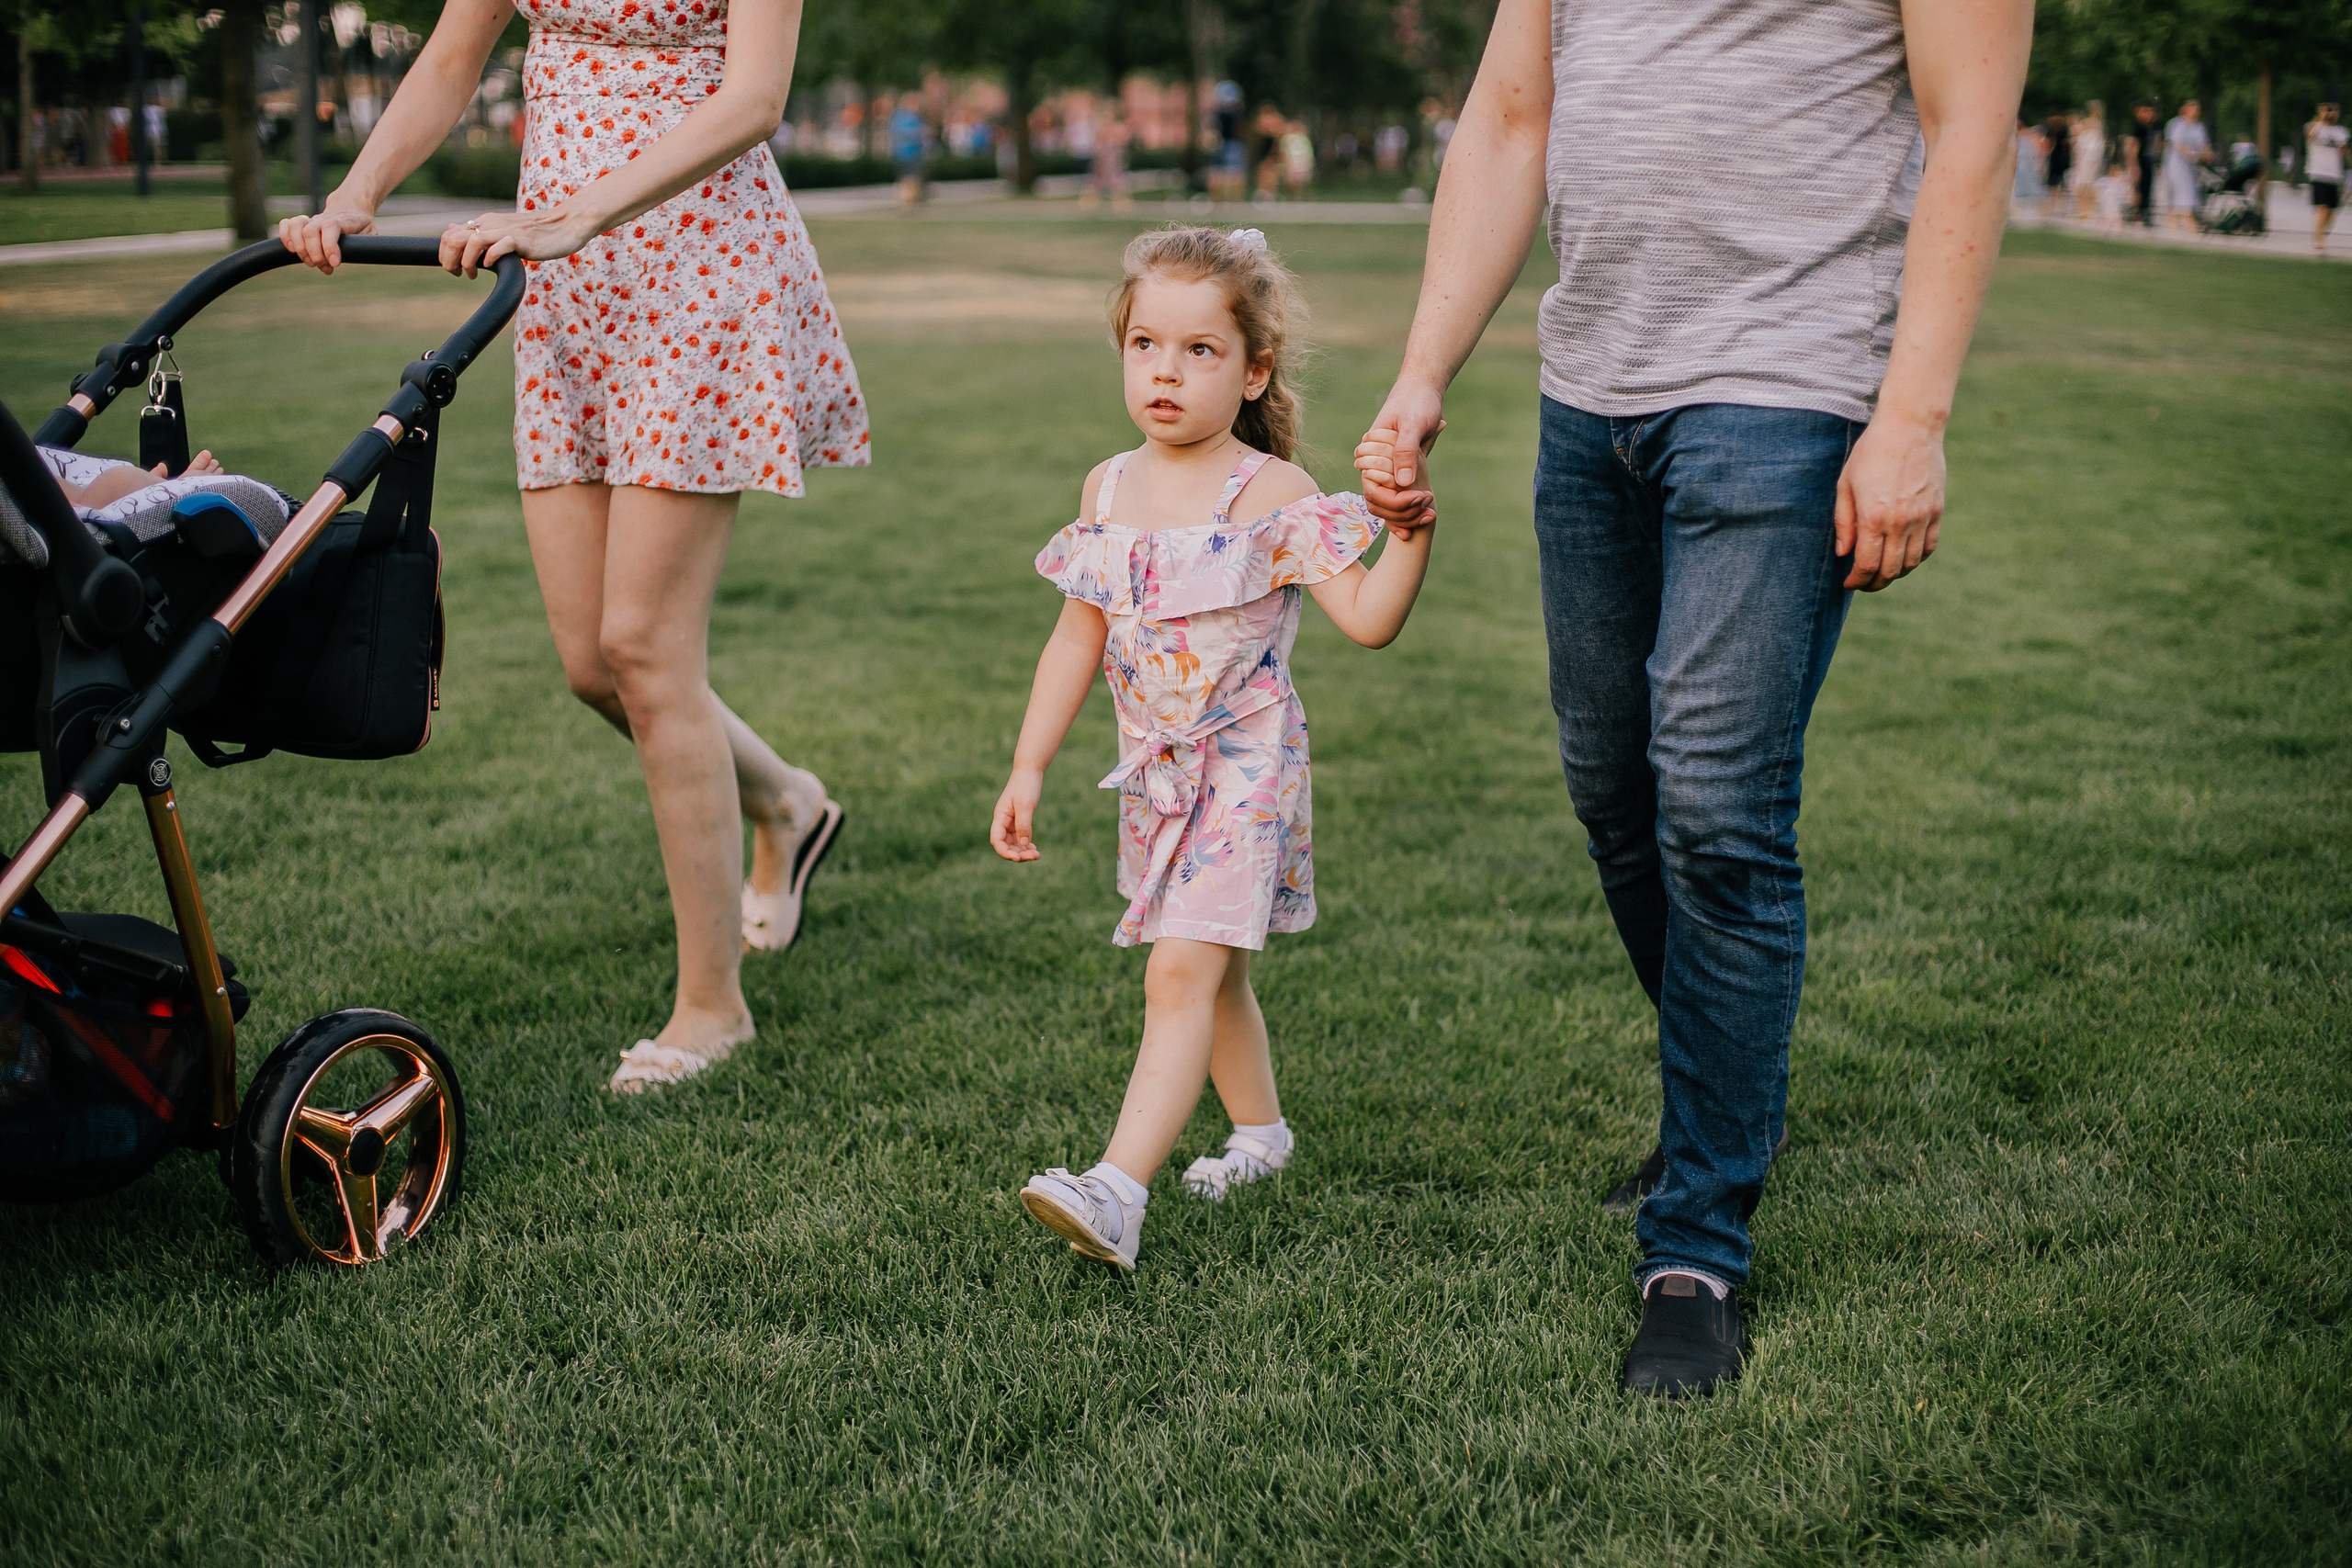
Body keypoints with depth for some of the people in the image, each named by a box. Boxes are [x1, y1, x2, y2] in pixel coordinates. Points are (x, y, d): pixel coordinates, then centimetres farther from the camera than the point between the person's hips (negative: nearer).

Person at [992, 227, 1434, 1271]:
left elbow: (1368, 621, -18)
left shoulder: (1274, 497, -12)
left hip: (1245, 766, -6)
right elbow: (1078, 639, 11)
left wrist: (1411, 533, -34)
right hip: (1156, 771, 7)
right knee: (1213, 969, 21)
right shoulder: (1108, 490, 5)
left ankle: (1118, 1189, -25)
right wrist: (1027, 770, 10)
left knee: (1182, 972, -17)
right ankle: (1260, 1131, 42)